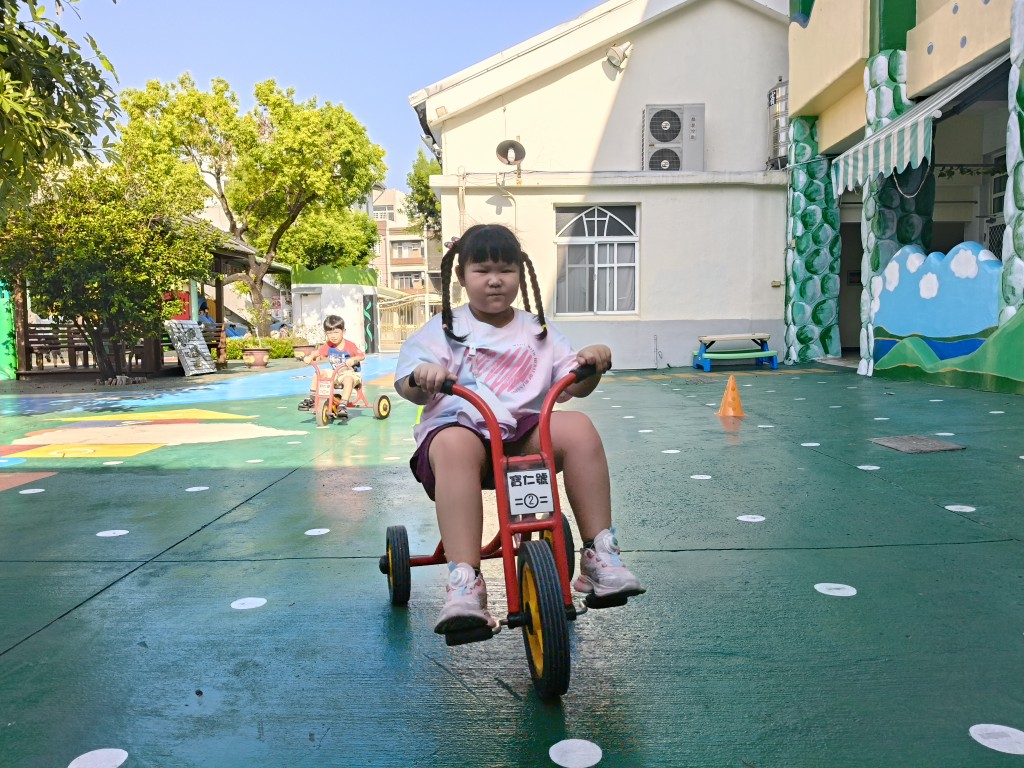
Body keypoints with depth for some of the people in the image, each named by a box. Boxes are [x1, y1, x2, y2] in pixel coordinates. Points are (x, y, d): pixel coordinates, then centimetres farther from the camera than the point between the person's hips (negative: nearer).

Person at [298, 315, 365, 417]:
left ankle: (343, 405, -44)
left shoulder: (349, 345, -12)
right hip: (335, 373, 6)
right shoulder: (328, 346, 1)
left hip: (350, 372, -6)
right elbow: (318, 353, 1)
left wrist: (353, 359, -34)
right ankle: (311, 398, 0)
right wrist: (310, 357, -21)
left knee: (348, 380, -39)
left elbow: (362, 356, -13)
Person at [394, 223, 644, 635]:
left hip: (524, 433, 3)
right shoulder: (444, 328, 10)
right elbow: (408, 386, -1)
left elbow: (573, 386, 14)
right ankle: (464, 584, -45)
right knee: (455, 446, -39)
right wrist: (422, 377, -25)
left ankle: (599, 554, -20)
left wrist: (593, 364, -9)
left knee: (578, 427, -27)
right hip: (457, 425, -2)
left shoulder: (537, 331, 19)